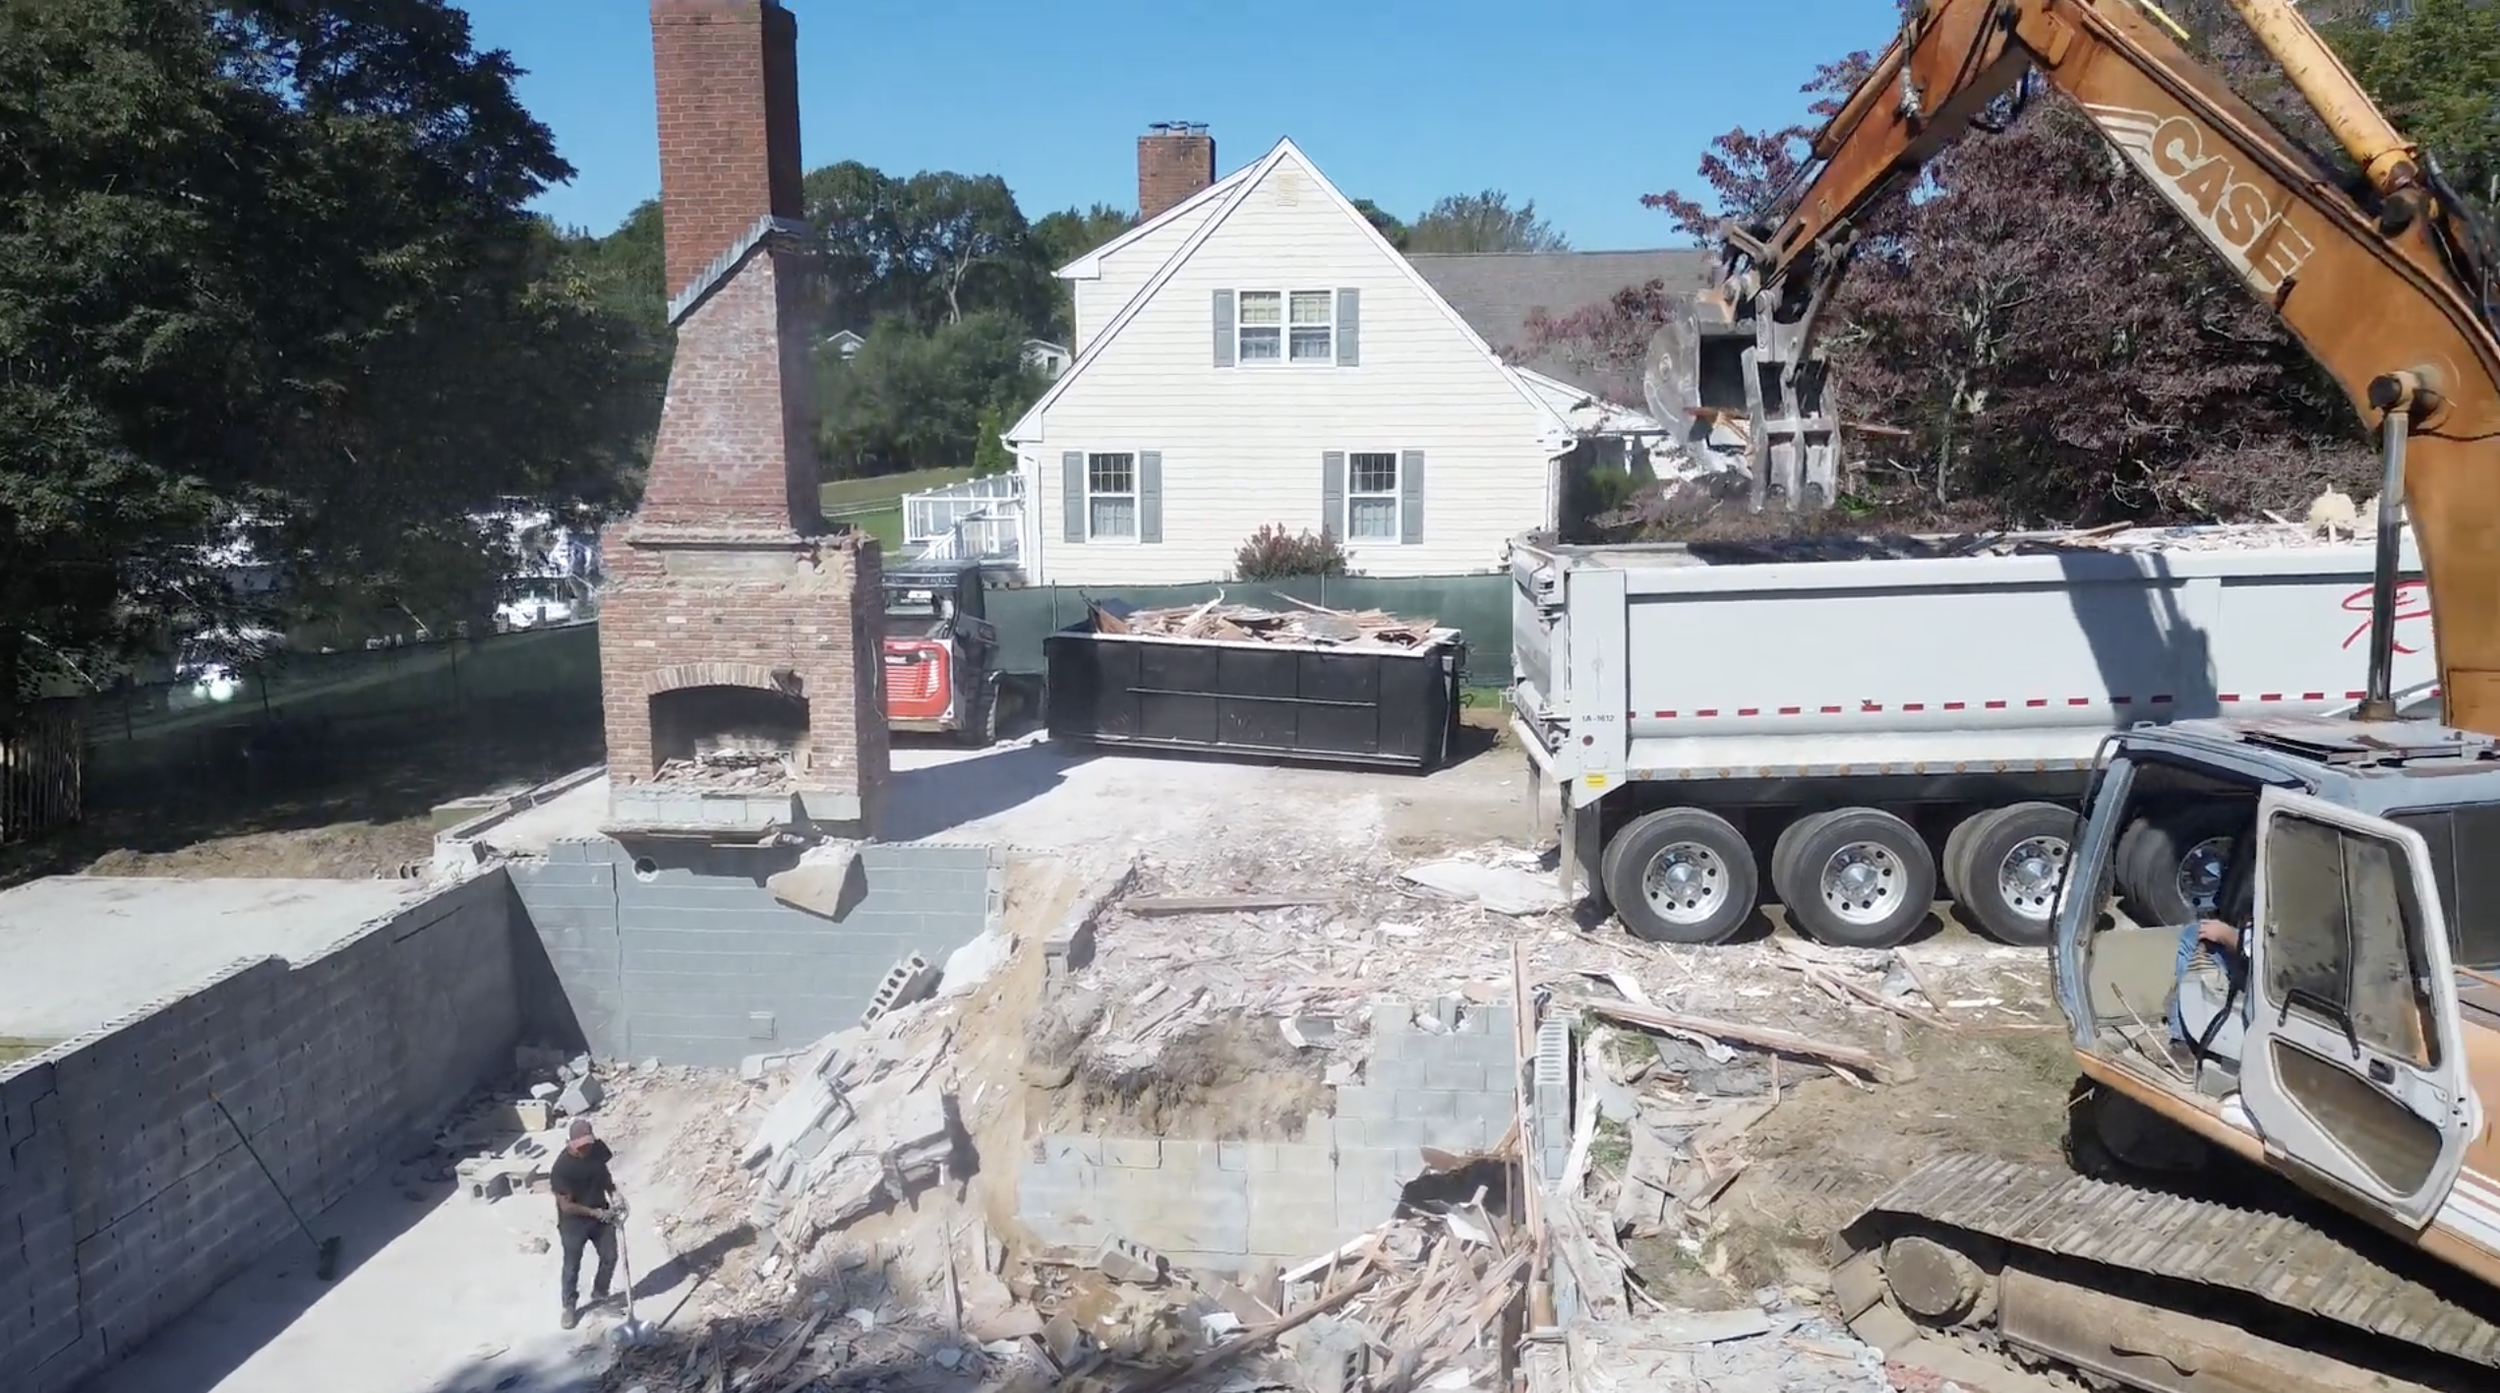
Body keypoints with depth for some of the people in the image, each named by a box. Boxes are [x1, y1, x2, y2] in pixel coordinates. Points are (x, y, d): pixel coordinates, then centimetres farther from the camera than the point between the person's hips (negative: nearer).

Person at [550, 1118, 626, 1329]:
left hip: (601, 1214, 5)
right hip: (574, 1223, -5)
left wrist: (614, 1193, -9)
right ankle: (569, 1307, 36)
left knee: (610, 1257, 17)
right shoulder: (561, 1168, -30)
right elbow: (566, 1206, -23)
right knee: (572, 1267, 13)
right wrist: (595, 1213, -23)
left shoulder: (597, 1148, -14)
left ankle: (599, 1295, 42)